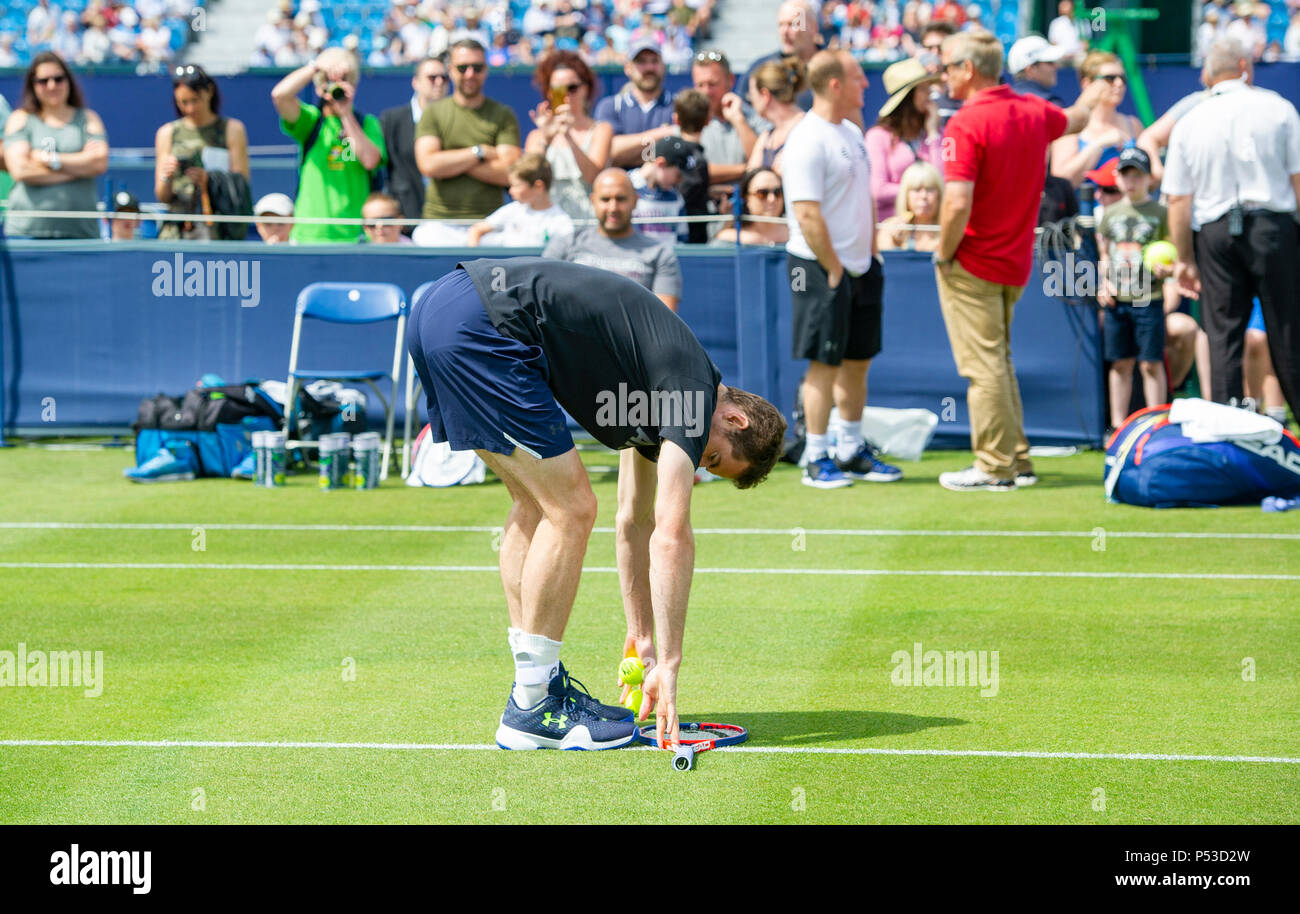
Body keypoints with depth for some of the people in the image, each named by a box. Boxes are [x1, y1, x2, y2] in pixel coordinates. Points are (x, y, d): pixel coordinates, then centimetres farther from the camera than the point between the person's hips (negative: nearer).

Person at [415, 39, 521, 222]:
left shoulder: (503, 114, 8)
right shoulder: (433, 113, 10)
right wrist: (480, 152, -4)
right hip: (439, 217, 0)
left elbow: (508, 173, -3)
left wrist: (451, 162, -5)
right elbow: (428, 165, -5)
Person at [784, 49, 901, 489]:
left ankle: (851, 451, 23)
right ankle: (817, 460, 4)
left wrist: (872, 253, 13)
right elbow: (807, 215, -20)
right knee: (824, 364, -4)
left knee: (858, 360, 13)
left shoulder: (852, 133, 13)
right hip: (823, 269, -9)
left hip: (860, 267, 9)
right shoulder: (807, 140, -16)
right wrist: (834, 271, -17)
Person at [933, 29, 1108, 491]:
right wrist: (1092, 96, 52)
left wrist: (943, 253, -11)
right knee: (997, 362, 18)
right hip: (1016, 262, 8)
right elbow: (1074, 120, 30)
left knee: (983, 366, -4)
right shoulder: (1034, 111, 6)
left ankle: (994, 467, -2)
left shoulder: (966, 125, -18)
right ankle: (1017, 461, 20)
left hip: (972, 266, -8)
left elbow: (957, 203, -27)